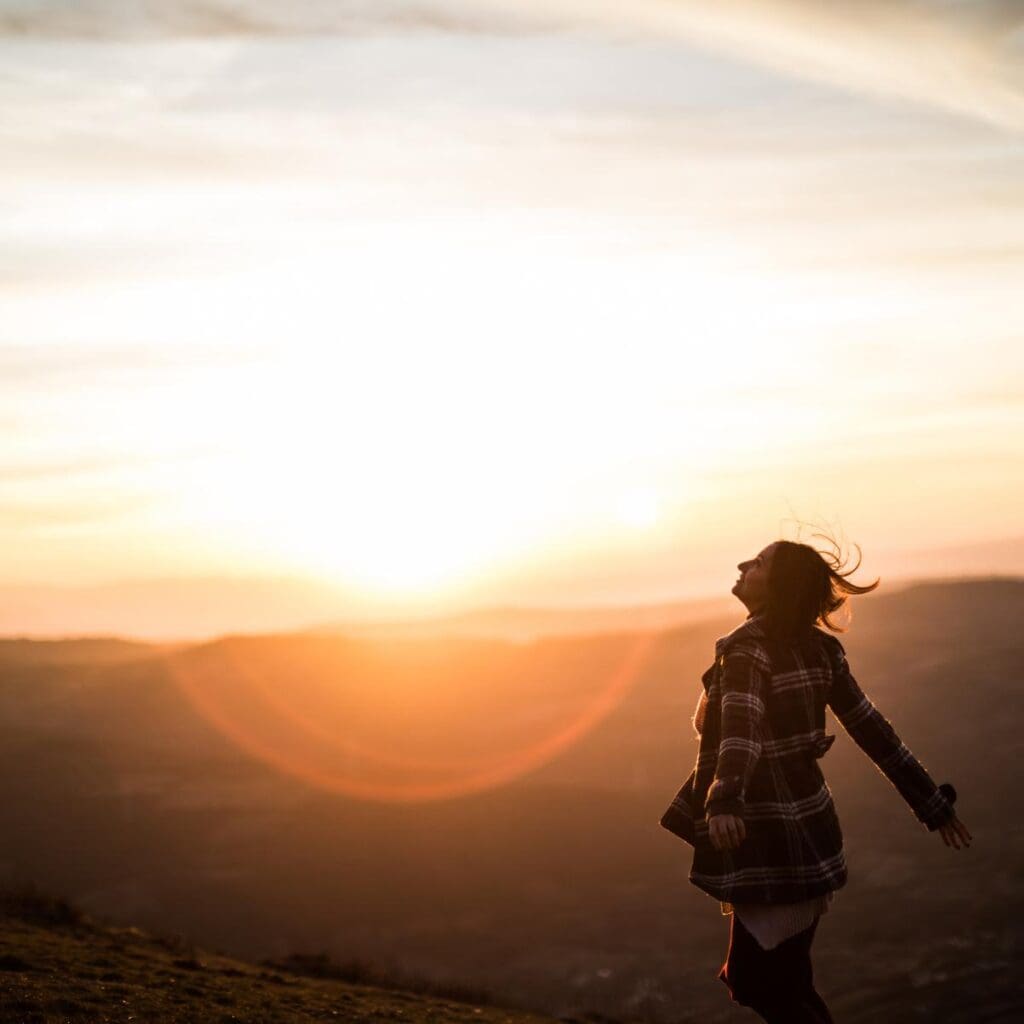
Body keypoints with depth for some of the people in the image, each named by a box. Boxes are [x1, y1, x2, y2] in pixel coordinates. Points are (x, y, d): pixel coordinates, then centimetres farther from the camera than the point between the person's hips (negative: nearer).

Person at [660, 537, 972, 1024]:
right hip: (808, 831, 8)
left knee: (757, 980, 1)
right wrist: (932, 804, 12)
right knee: (783, 979, 17)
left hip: (769, 843, -8)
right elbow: (873, 729, 7)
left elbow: (741, 731, -34)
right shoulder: (817, 648, 5)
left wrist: (723, 805, -50)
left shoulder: (747, 651, -16)